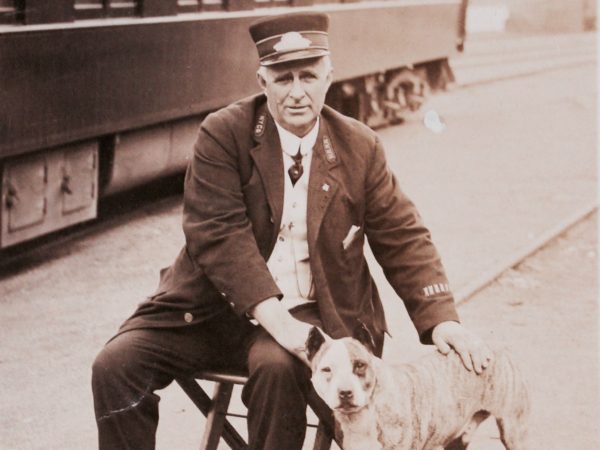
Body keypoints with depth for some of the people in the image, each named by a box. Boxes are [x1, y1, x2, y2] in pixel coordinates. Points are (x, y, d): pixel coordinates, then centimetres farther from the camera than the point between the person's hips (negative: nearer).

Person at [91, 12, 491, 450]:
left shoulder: (360, 147, 3)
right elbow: (218, 233, -16)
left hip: (309, 311, 0)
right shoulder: (223, 134, -6)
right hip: (214, 306, 0)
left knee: (279, 365, -34)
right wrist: (273, 316, -27)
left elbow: (403, 238, 5)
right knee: (116, 364, -18)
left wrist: (441, 318, -9)